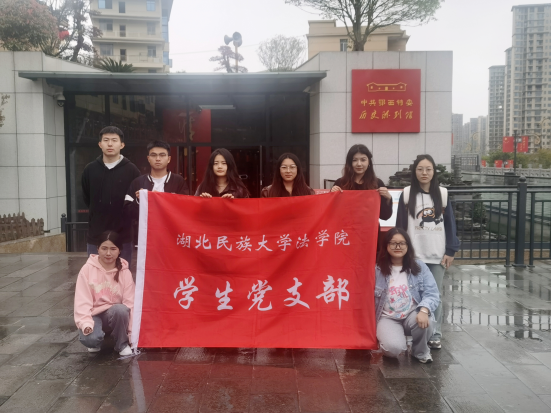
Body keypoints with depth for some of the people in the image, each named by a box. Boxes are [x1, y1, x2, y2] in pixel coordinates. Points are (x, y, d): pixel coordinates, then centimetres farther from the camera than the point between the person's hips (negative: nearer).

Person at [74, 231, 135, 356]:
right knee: (89, 338, -33)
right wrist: (86, 324, -26)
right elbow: (82, 300, -11)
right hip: (94, 315, -1)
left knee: (120, 309, -35)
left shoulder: (125, 272, -5)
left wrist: (132, 331, -11)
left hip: (116, 315, 1)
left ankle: (122, 344, -7)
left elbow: (130, 302, -6)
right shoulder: (87, 269, -8)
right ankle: (96, 342, 8)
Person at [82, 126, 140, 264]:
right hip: (96, 235, 2)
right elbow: (86, 198, 17)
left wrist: (125, 213, -1)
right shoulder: (90, 169, 5)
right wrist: (100, 212, 12)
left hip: (123, 235, -2)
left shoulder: (132, 170, -3)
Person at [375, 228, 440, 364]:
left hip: (413, 314, 2)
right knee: (394, 348, -31)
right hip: (388, 318, -2)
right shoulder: (378, 270, -3)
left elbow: (432, 294, -10)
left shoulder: (419, 267, 0)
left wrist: (424, 310, -30)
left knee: (425, 321, -34)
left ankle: (420, 351, 2)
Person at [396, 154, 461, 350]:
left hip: (438, 254, 1)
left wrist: (451, 251, 1)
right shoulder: (407, 194, 0)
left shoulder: (442, 194, 3)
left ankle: (435, 334, 17)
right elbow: (401, 225, 2)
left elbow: (450, 223, 5)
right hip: (414, 254, -1)